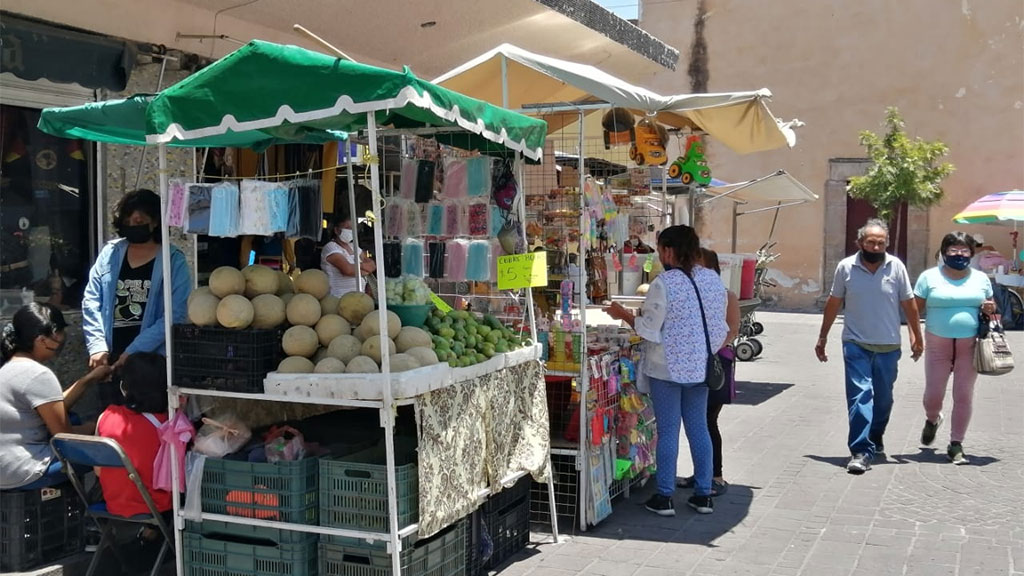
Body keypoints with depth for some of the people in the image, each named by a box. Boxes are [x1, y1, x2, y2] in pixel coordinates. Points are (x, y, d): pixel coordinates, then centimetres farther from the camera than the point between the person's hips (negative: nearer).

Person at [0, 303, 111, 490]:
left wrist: (90, 379, 16)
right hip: (21, 473, -10)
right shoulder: (39, 375, -21)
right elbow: (64, 434, -15)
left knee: (75, 420, 25)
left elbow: (56, 408, 15)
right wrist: (98, 427, 2)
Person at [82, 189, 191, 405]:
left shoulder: (173, 261, -4)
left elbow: (173, 315, -12)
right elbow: (91, 302, 5)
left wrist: (133, 351, -17)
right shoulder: (110, 253, 7)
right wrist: (98, 346, -7)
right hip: (111, 357, 3)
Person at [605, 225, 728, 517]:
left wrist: (623, 314, 1)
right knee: (699, 428, 13)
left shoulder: (664, 283, -16)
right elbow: (720, 328, 8)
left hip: (668, 368, -6)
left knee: (668, 432, 2)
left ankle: (664, 497, 9)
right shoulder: (713, 279, 3)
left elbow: (648, 329, -13)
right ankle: (703, 495, 19)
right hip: (701, 367, 6)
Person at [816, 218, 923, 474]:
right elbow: (833, 303, 6)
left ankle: (876, 437, 37)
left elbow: (909, 304, 4)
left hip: (888, 346, 2)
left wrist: (917, 337, 6)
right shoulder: (846, 267, -4)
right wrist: (822, 337, 9)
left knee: (883, 398, 15)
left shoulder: (896, 266, -3)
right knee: (860, 395, -11)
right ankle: (861, 451, -10)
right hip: (856, 344, -2)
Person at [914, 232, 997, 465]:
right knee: (933, 394, 2)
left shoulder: (981, 279, 8)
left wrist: (991, 309, -5)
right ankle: (932, 420, 37)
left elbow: (990, 307, 19)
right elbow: (915, 309, 0)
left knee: (963, 396, 2)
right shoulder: (930, 277, 0)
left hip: (969, 346, 2)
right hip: (937, 345, -1)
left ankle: (956, 445, 14)